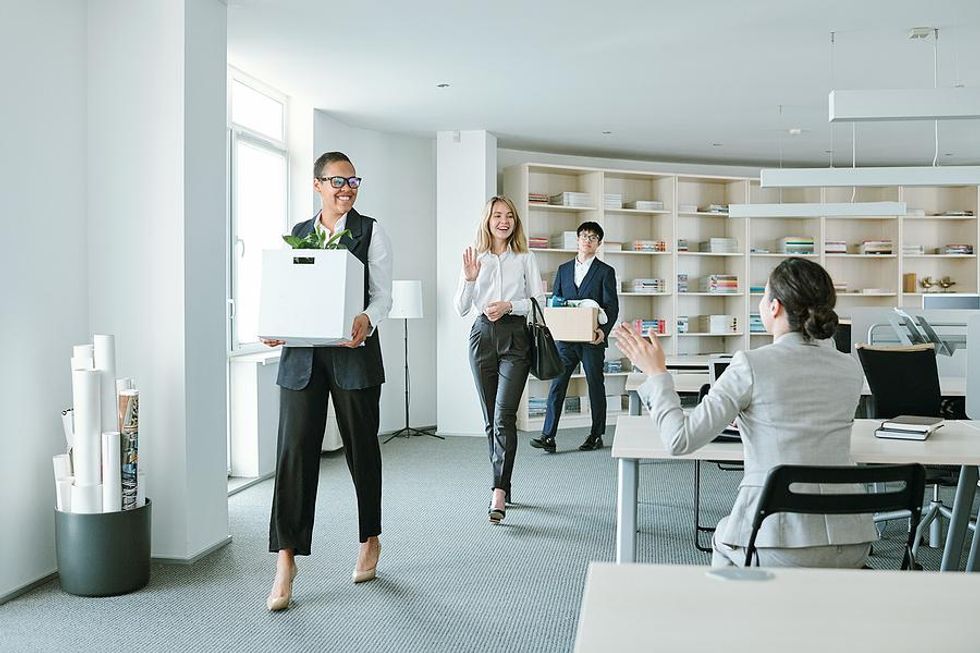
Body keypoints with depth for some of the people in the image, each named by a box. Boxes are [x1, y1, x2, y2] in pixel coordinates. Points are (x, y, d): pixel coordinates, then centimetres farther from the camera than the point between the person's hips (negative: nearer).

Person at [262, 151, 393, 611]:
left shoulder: (370, 232, 3)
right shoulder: (296, 235, 14)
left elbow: (383, 294, -3)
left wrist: (365, 322, -24)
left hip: (354, 354, -2)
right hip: (301, 354, 2)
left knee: (361, 447, 8)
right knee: (294, 448, -5)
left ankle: (370, 541, 28)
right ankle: (286, 559, 0)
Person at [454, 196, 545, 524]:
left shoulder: (525, 258, 6)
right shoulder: (474, 258, 9)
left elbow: (539, 302, 3)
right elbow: (461, 309, 5)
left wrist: (509, 306, -12)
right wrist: (469, 279, -11)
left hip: (515, 337, -3)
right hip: (482, 335, 3)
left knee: (503, 416, -15)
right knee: (490, 418, 8)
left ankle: (498, 491, -18)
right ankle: (502, 485, 20)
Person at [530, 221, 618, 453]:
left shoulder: (605, 272, 3)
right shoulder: (563, 269, 14)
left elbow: (612, 307, -3)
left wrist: (603, 330, -20)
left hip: (592, 339, -2)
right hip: (565, 338, 3)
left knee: (596, 386, 7)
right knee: (556, 386, -3)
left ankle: (597, 435, 18)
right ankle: (548, 436, -3)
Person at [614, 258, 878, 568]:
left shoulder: (751, 365, -12)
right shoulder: (850, 369, 3)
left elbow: (680, 440, -12)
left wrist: (656, 373, 1)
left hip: (781, 548, -4)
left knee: (724, 536, 31)